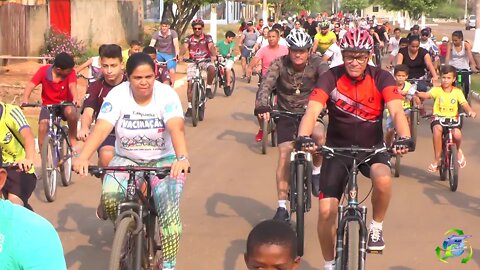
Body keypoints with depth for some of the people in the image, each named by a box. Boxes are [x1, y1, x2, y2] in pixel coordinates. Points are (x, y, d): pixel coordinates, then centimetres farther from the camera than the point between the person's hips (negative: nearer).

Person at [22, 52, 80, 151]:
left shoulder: (71, 72, -15)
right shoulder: (44, 71, -15)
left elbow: (72, 86, -31)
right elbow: (30, 85, -23)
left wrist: (76, 98, -53)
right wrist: (25, 100, -43)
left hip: (65, 104, -1)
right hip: (48, 105, 1)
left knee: (70, 111, -35)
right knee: (43, 125, -25)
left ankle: (72, 139, -11)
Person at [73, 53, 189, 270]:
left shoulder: (166, 94, -16)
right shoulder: (117, 95, -12)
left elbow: (177, 128, -33)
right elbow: (101, 129, -24)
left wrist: (182, 158, -52)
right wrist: (83, 157, -42)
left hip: (163, 160, -1)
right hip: (127, 160, 2)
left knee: (169, 205, -24)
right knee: (110, 197, -25)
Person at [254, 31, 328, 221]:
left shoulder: (316, 63, -15)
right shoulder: (279, 64, -15)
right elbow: (266, 85, -29)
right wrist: (261, 106, -49)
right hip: (286, 113, 0)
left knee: (320, 135, -32)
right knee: (284, 155, -11)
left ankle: (316, 170, -2)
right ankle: (282, 207, -4)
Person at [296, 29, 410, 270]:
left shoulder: (381, 78, -12)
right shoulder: (331, 78, -14)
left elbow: (396, 110, -26)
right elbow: (312, 111, -26)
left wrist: (404, 138, -46)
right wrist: (304, 137, -47)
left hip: (372, 146, 0)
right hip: (337, 148, 0)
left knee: (382, 178, -34)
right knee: (326, 210, -10)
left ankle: (376, 227, -4)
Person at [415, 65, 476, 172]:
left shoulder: (457, 91, 6)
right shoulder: (437, 90, 1)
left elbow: (464, 104, -3)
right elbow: (427, 95, -18)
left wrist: (470, 111, -26)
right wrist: (418, 94, -40)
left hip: (453, 119, 1)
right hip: (438, 118, -1)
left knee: (457, 134, -31)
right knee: (437, 129, -36)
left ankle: (458, 150, 10)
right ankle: (437, 160, -21)